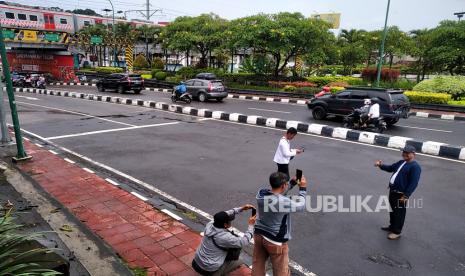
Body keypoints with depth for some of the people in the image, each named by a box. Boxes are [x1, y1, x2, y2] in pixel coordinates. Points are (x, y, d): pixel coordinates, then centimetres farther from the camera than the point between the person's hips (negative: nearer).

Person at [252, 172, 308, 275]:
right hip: (275, 240, -6)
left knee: (257, 267, 20)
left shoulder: (260, 193, -10)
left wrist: (292, 183, 9)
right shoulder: (284, 202, -28)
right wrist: (302, 188, 3)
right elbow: (300, 206, -9)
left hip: (259, 235, 6)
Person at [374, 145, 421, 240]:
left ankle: (396, 232, 16)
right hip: (392, 190, 9)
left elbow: (413, 183, -21)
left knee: (399, 213, 4)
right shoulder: (401, 162, 12)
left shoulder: (415, 166, -16)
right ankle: (392, 226, 40)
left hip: (401, 194, -9)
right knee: (392, 210, 22)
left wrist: (406, 195, -23)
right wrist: (381, 165, 3)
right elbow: (390, 168, 23)